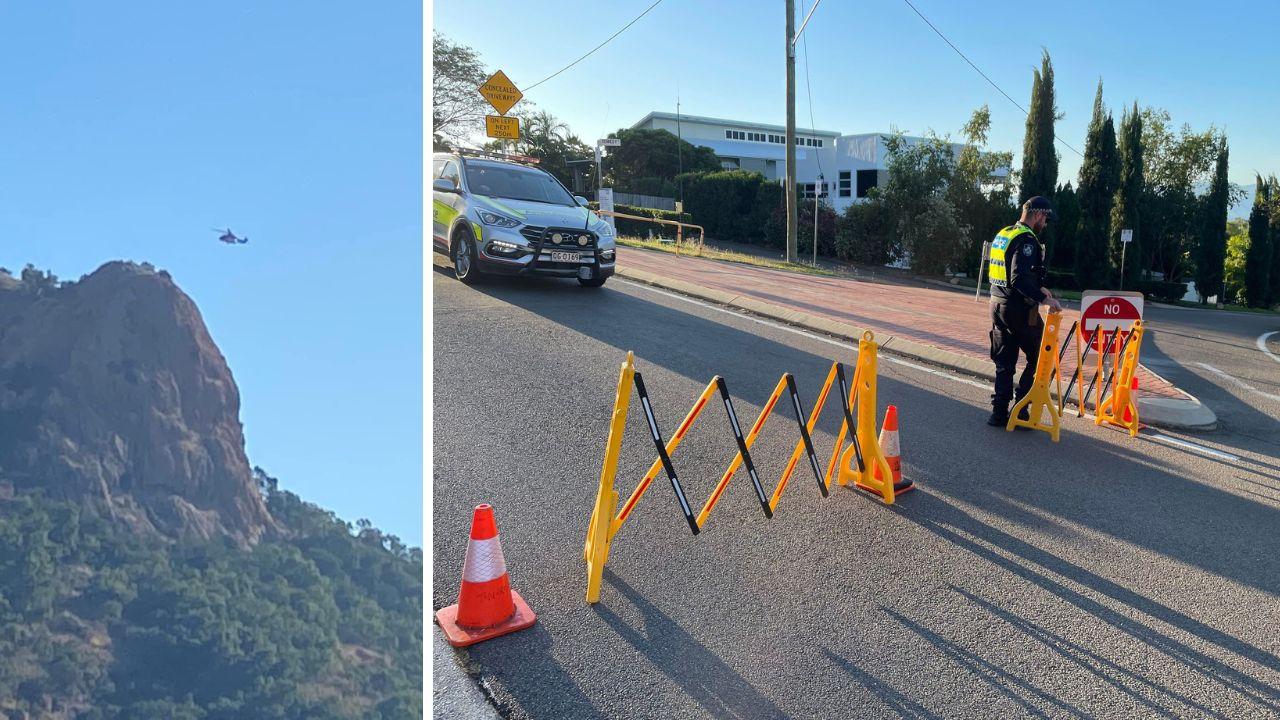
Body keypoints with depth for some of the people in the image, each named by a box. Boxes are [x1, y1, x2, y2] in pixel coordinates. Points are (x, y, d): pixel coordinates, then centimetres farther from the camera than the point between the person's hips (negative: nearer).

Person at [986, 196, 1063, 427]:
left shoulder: (1003, 235, 14)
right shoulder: (1026, 240, -15)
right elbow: (1020, 278, -26)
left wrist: (1038, 288, 24)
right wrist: (1043, 298, -23)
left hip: (998, 304, 9)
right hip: (1018, 310, -9)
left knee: (1004, 362, 13)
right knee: (1039, 358, 6)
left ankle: (999, 412, 13)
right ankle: (1019, 410, 4)